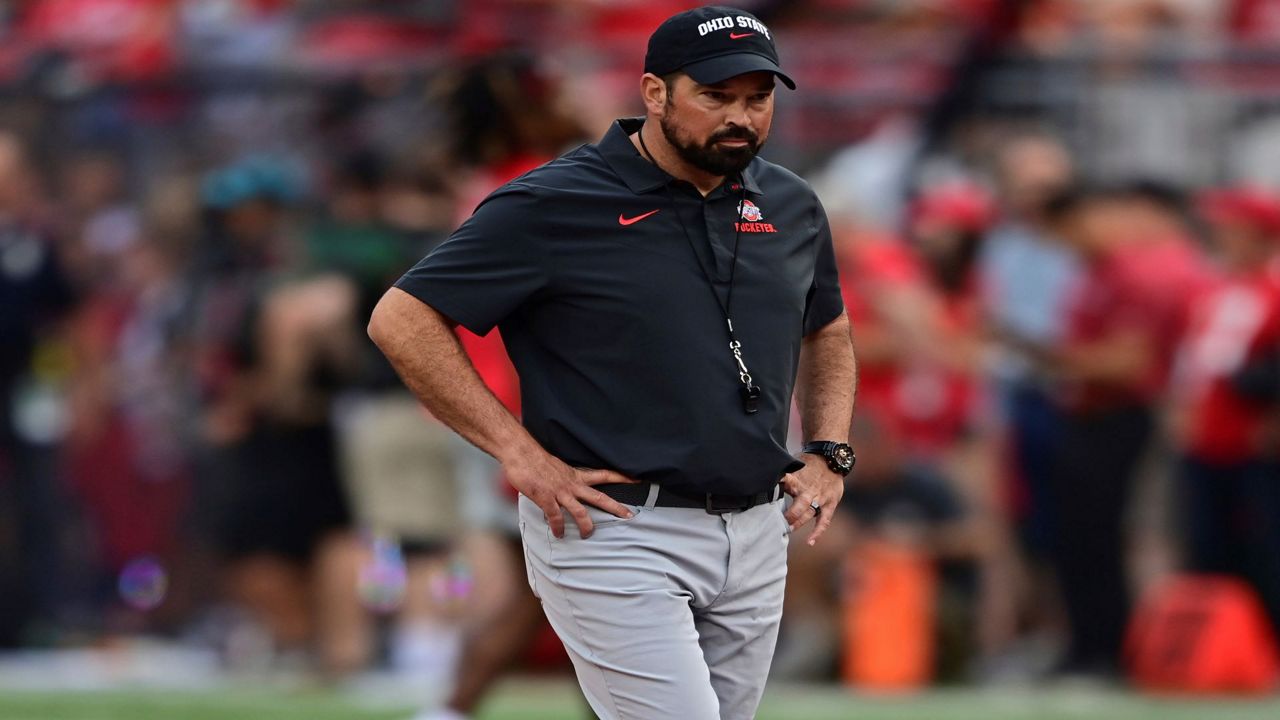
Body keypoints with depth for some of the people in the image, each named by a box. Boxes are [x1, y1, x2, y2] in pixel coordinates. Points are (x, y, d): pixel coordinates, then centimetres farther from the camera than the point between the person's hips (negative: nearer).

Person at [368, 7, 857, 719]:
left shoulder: (792, 206, 10)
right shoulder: (554, 205, -9)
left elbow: (828, 332, 28)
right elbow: (402, 320, -9)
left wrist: (830, 454, 10)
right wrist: (520, 454, -13)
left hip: (756, 532, 6)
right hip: (615, 531, -6)